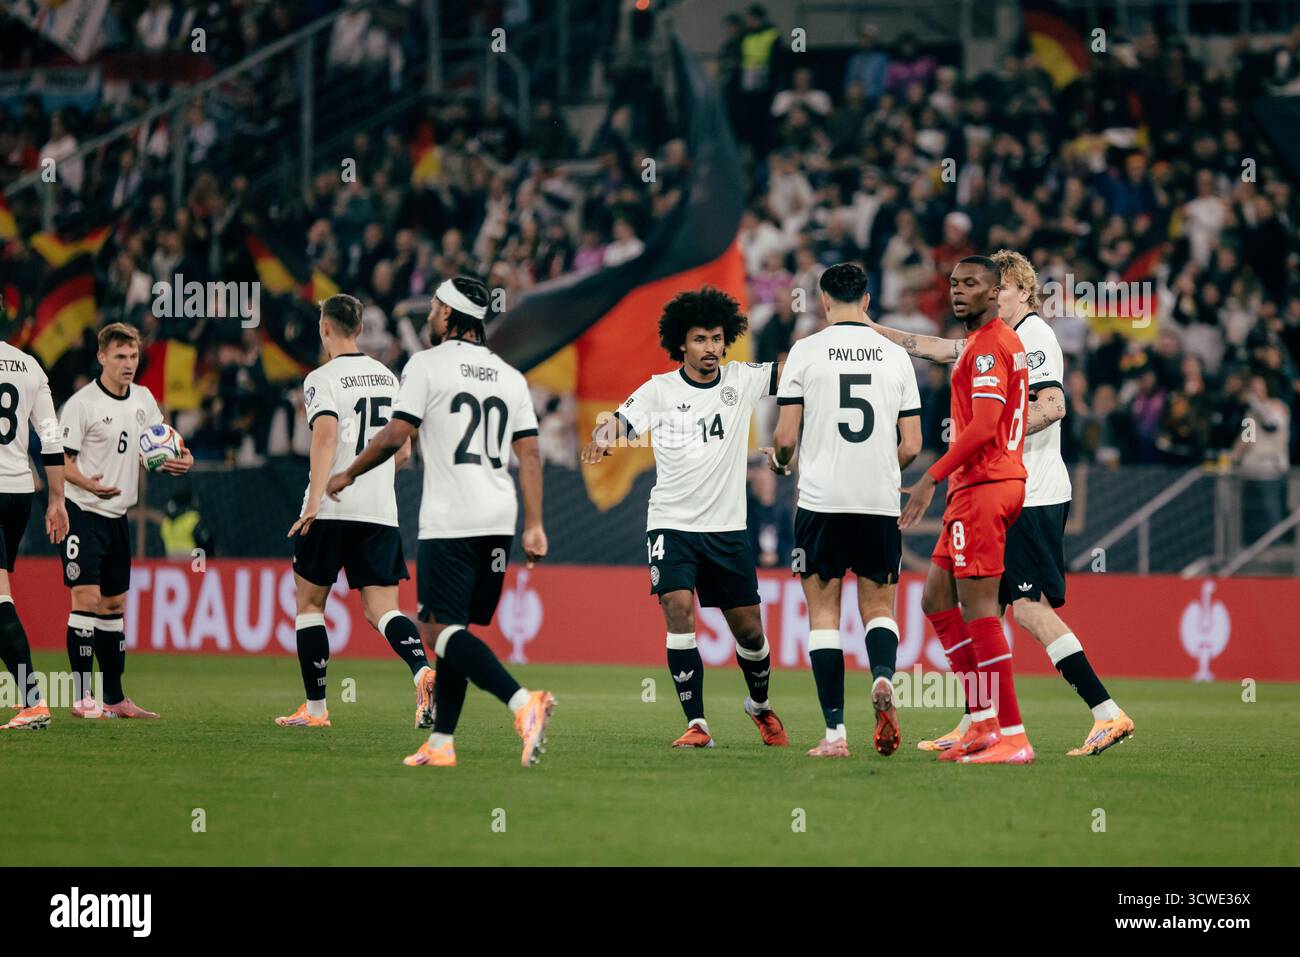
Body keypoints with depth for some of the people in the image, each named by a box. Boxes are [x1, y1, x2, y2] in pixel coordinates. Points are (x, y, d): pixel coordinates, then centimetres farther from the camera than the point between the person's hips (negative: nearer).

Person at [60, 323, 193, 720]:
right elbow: (61, 460, -12)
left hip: (118, 515, 7)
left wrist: (180, 460, 1)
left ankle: (114, 698, 15)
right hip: (83, 513, -7)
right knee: (86, 598, -13)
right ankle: (82, 698, -11)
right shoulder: (82, 403, -12)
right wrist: (88, 483, -30)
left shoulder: (143, 400, 8)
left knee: (114, 605, 10)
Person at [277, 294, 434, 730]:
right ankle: (422, 670, -29)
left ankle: (315, 708, 12)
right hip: (381, 512, 5)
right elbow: (403, 451, 19)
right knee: (382, 610, 0)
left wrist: (314, 500, -29)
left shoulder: (323, 379, -5)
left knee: (309, 600, 12)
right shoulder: (387, 376, 14)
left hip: (331, 511, -5)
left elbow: (326, 435, -22)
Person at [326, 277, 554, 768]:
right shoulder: (509, 376, 15)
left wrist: (347, 474, 9)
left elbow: (394, 436, -6)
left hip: (449, 520, -7)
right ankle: (441, 742, 12)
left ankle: (523, 702, -30)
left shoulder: (427, 364, -3)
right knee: (451, 628, 14)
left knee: (442, 629, -9)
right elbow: (529, 454, 10)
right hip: (499, 520, 7)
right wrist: (534, 525, 9)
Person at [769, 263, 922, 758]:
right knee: (878, 606, 13)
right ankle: (883, 676, -19)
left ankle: (834, 731, -3)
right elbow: (911, 446, 5)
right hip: (880, 504, 2)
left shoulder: (806, 351, -1)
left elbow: (786, 435, -3)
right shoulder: (895, 356, 6)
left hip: (821, 500, -2)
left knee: (823, 612, 5)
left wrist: (779, 459, 20)